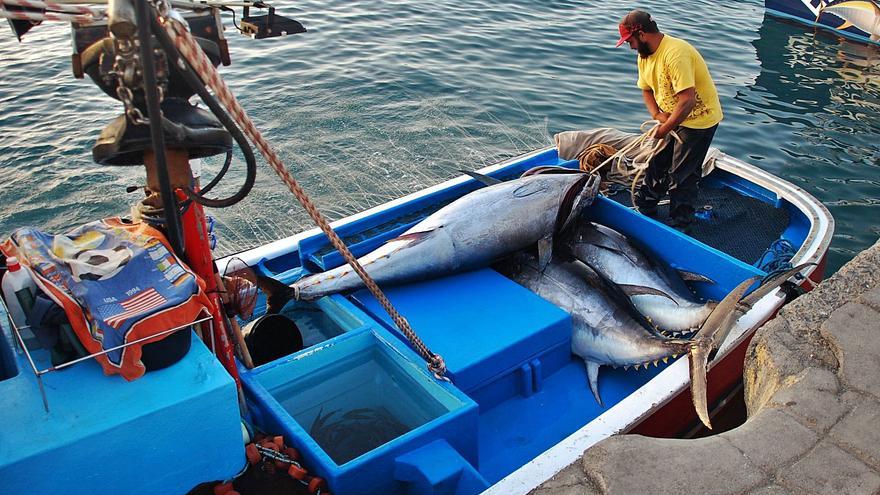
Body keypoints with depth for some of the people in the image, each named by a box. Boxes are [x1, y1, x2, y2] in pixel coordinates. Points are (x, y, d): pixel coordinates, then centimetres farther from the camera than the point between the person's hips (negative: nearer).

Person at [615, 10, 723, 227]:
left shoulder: (675, 53, -31)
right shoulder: (644, 56, -1)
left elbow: (687, 100, -34)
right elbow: (646, 89, 11)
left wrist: (665, 128, -24)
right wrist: (657, 114, -7)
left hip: (699, 119, -8)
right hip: (670, 118, 9)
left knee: (682, 174, 1)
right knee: (656, 163, 15)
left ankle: (679, 224, 16)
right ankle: (644, 209, 32)